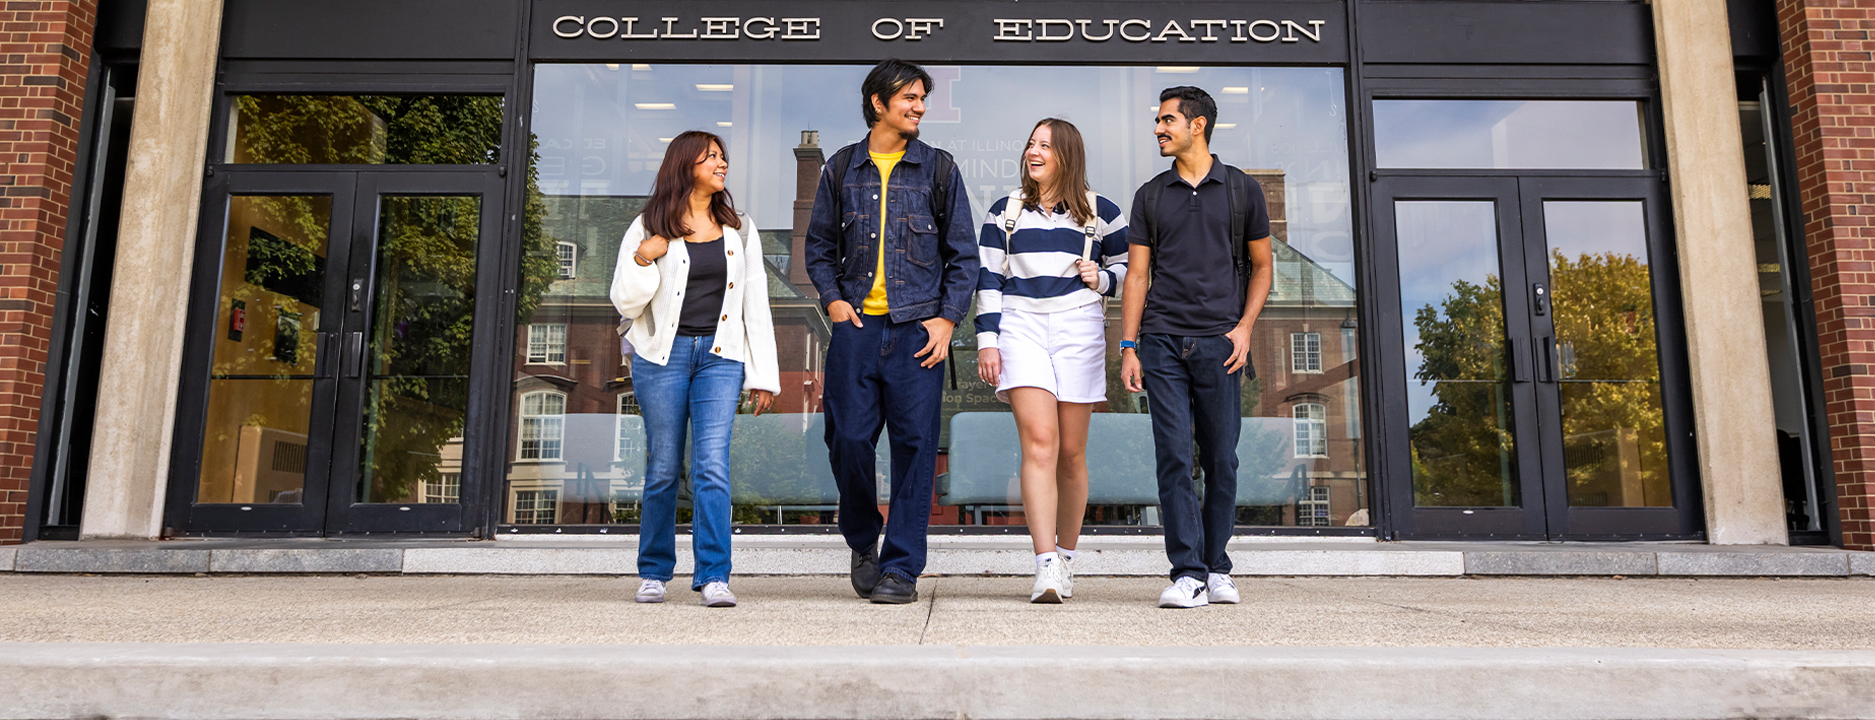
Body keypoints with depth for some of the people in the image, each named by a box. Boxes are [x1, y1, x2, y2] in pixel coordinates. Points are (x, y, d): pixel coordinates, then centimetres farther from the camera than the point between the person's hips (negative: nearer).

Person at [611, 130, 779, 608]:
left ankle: (714, 577, -10)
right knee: (663, 468, 3)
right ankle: (654, 573, 18)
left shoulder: (739, 229, 14)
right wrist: (643, 260, -12)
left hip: (720, 357, 1)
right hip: (663, 354, -1)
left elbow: (756, 304, 12)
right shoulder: (649, 228, 6)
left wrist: (764, 374, 6)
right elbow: (626, 303, 5)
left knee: (712, 465, -11)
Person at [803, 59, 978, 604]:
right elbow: (819, 244, 18)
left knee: (914, 445, -4)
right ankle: (864, 542, 24)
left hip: (918, 328, -1)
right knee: (848, 440, -2)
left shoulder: (938, 169, 10)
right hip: (856, 325, 1)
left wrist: (948, 318, -2)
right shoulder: (842, 168, 13)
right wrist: (832, 298, 2)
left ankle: (901, 568, 5)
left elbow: (963, 253, 9)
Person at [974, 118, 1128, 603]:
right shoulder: (1006, 210, 14)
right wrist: (987, 339, 1)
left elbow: (1128, 265, 19)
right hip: (1021, 327, 0)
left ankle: (1066, 557, 22)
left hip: (1079, 329, 0)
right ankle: (1046, 568, -20)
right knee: (1039, 440, -17)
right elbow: (988, 277, 10)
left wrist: (1102, 279, -3)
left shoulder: (1099, 212, 10)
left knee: (1071, 451, 4)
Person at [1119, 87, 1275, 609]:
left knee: (1220, 459, 2)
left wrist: (1244, 326, -1)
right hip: (1162, 341, 1)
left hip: (1219, 343, -1)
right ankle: (1188, 575, -5)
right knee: (1173, 456, -7)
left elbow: (1261, 266, 14)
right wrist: (1128, 346, 3)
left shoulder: (1242, 190, 10)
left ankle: (1217, 567, 16)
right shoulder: (1150, 196, 13)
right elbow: (1137, 274, 11)